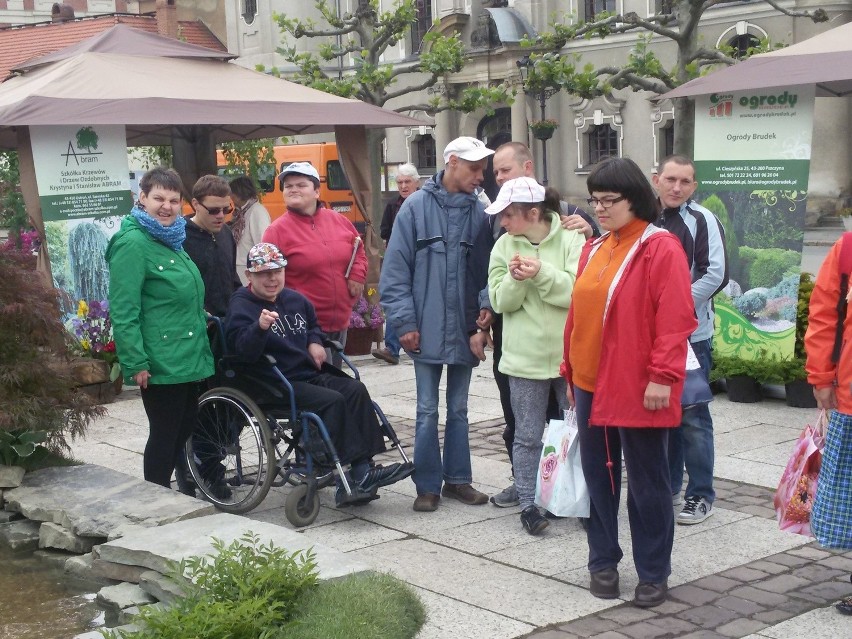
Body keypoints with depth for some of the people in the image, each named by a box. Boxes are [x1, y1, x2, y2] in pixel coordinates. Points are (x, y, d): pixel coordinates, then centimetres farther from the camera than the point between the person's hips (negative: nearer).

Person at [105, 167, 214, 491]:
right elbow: (123, 311, -20)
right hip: (160, 364, -9)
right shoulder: (133, 243, -15)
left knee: (183, 431, 17)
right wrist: (136, 363, -22)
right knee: (164, 435, -1)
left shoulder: (171, 240, 14)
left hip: (190, 360, 9)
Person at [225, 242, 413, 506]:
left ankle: (363, 468, -22)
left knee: (356, 390, -15)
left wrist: (315, 342, 14)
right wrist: (260, 327, -41)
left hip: (310, 374, 8)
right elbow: (244, 351, -23)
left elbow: (313, 323, 36)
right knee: (333, 401, -27)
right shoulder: (241, 307, -7)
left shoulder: (295, 299, 15)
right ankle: (347, 480, -28)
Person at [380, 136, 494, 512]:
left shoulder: (479, 211, 1)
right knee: (427, 411, 5)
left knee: (459, 408, 13)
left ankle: (457, 479, 25)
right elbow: (396, 269, -5)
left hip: (465, 331, 2)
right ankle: (427, 485, 15)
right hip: (427, 330, -2)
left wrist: (482, 327, -5)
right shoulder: (417, 207, -5)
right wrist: (404, 322, -9)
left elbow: (487, 273, 2)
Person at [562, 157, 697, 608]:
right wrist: (571, 369, 14)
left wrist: (662, 376, -19)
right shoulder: (593, 250, 12)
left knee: (646, 480, 4)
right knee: (598, 474, 13)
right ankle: (603, 561, 26)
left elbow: (675, 319, -16)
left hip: (637, 387, -7)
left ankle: (653, 572, 16)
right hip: (590, 383, 7)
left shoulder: (661, 248, -10)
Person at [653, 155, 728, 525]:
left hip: (690, 334, -5)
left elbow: (715, 275, -12)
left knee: (692, 417, -1)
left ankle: (701, 496, 8)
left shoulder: (702, 221, -5)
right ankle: (668, 485, 26)